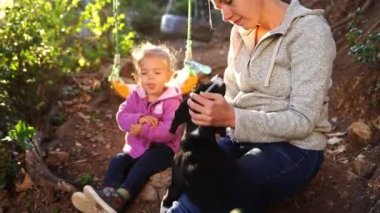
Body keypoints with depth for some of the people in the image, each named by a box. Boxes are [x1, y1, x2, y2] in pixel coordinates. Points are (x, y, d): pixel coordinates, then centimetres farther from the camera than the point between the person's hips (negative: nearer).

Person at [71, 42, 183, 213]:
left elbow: (170, 130, -26)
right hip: (137, 147, 6)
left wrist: (143, 130, -28)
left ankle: (120, 197, -43)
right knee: (117, 161, -17)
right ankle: (108, 194, -34)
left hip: (162, 148, -6)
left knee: (143, 164, -32)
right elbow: (122, 117, -7)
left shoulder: (172, 101, -15)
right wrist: (139, 118, -27)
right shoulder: (136, 96, 4)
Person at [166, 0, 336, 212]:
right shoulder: (240, 32, 5)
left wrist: (232, 118, -31)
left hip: (294, 148, -5)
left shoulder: (310, 31, -15)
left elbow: (302, 121, -20)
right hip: (245, 138, 6)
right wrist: (208, 109, -10)